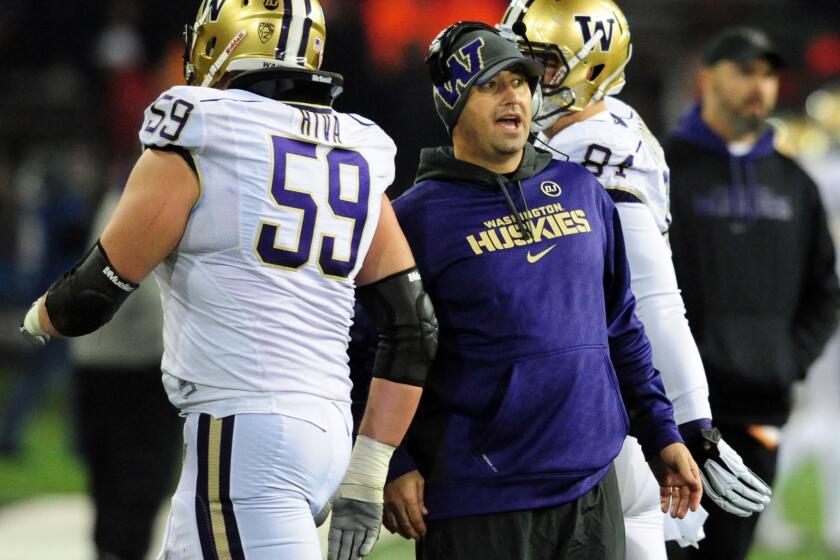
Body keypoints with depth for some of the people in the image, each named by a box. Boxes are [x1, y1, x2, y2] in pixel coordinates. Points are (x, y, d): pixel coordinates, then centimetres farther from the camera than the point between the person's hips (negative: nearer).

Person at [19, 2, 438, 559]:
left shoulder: (195, 151, -5)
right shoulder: (357, 163, 14)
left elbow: (92, 299, 0)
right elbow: (414, 331, 12)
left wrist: (39, 319, 23)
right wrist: (366, 476, 14)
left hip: (243, 436, -8)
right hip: (327, 428, 8)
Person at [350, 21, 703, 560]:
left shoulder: (582, 191, 11)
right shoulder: (419, 215, -5)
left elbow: (621, 326, 18)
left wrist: (661, 434, 16)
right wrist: (396, 467, -12)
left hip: (591, 489, 5)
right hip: (478, 500, -5)